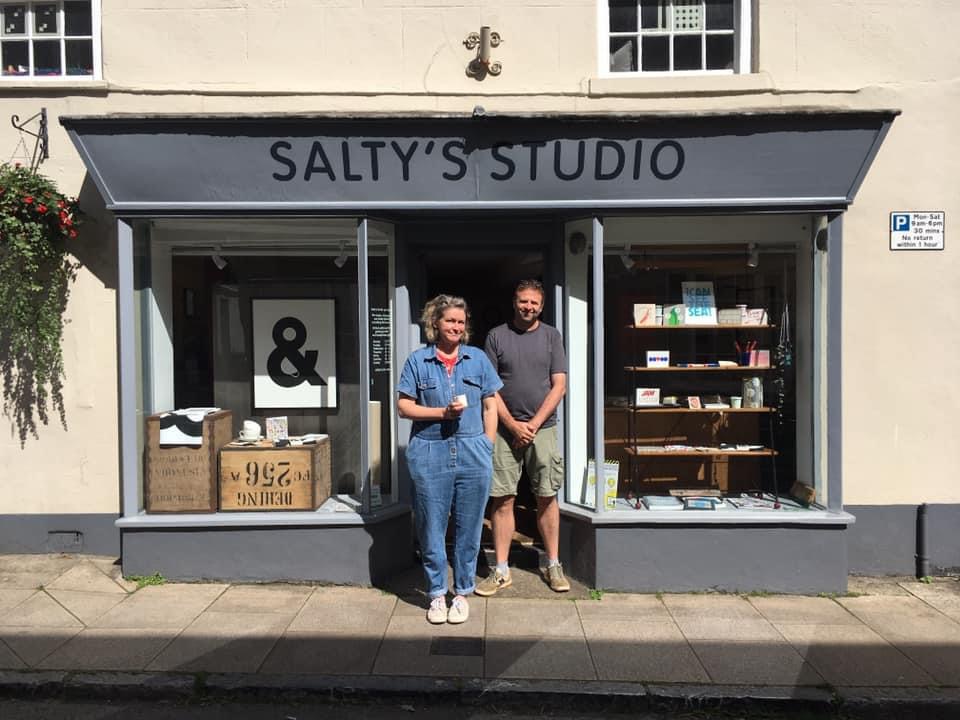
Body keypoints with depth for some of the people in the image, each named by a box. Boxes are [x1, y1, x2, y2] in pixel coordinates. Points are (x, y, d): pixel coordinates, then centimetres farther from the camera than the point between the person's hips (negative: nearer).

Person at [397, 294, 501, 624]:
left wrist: (487, 448, 2)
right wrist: (443, 412, -12)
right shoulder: (418, 361, 4)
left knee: (468, 528, 8)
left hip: (473, 455, 1)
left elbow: (491, 407, 9)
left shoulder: (478, 359, 8)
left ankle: (462, 592, 24)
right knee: (432, 528, 7)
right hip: (430, 455, -1)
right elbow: (403, 406, 0)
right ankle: (437, 593, 24)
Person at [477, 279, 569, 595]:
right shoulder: (496, 336, 3)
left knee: (547, 498, 7)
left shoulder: (551, 336, 6)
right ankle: (501, 571, 11)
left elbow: (559, 386, 0)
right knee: (502, 500, 1)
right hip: (505, 428, 0)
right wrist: (512, 424, -9)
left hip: (543, 427, 1)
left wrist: (534, 424, -9)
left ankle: (553, 565, 20)